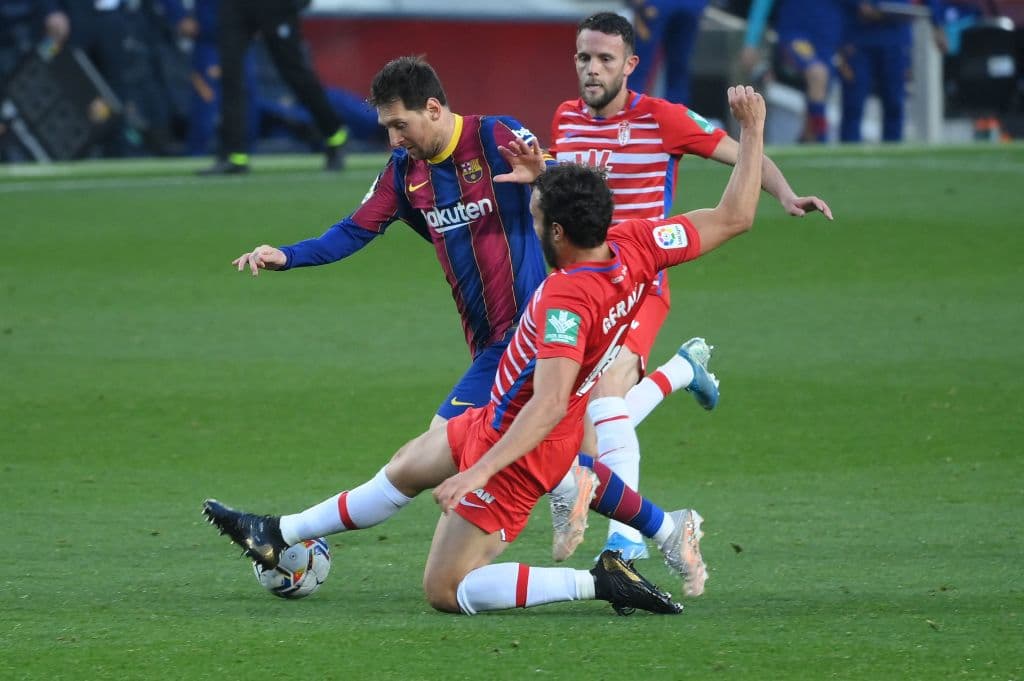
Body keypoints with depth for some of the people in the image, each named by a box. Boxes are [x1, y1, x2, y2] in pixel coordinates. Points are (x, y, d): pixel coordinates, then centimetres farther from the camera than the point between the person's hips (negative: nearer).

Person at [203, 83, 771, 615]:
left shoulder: (565, 300, -37)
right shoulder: (633, 246, -15)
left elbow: (550, 403, -44)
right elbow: (734, 217, -6)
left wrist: (478, 472, -45)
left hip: (518, 449, -10)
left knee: (445, 592, -2)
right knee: (405, 467, 28)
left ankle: (600, 582, -9)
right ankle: (278, 535, 46)